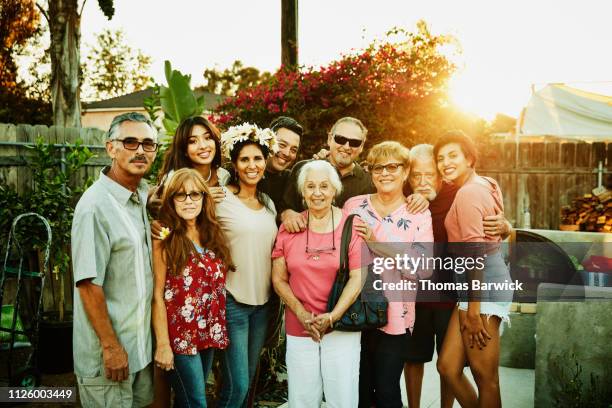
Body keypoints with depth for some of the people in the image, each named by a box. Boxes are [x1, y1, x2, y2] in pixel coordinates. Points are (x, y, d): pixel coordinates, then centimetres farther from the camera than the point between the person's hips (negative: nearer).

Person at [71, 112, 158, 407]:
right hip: (108, 350, -7)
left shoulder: (144, 195, 4)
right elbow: (88, 284, -21)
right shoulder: (95, 206, -20)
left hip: (141, 343, 8)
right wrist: (111, 347, -18)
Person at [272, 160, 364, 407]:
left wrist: (332, 317, -16)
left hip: (342, 328, -2)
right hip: (298, 329, 2)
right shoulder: (289, 227, 3)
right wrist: (301, 313, -9)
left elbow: (358, 277, -8)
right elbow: (279, 278, 4)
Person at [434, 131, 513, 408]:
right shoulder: (483, 184, 14)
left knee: (485, 378, 1)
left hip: (483, 284, -10)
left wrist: (473, 310, -17)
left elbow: (476, 253, -18)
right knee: (448, 367, 11)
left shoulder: (468, 192, -14)